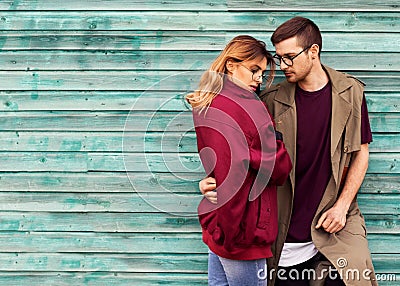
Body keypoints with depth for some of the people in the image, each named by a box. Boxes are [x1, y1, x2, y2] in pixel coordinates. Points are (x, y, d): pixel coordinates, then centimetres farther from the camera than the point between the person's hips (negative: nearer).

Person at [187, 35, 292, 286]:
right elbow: (280, 168, -17)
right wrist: (275, 139, -1)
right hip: (243, 229, -8)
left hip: (215, 224, 8)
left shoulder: (203, 105, 8)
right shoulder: (250, 108, -18)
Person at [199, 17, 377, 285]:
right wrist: (216, 180, -17)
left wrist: (342, 205, -4)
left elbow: (361, 152, 5)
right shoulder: (272, 101, -2)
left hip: (337, 223, 0)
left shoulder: (350, 92, 0)